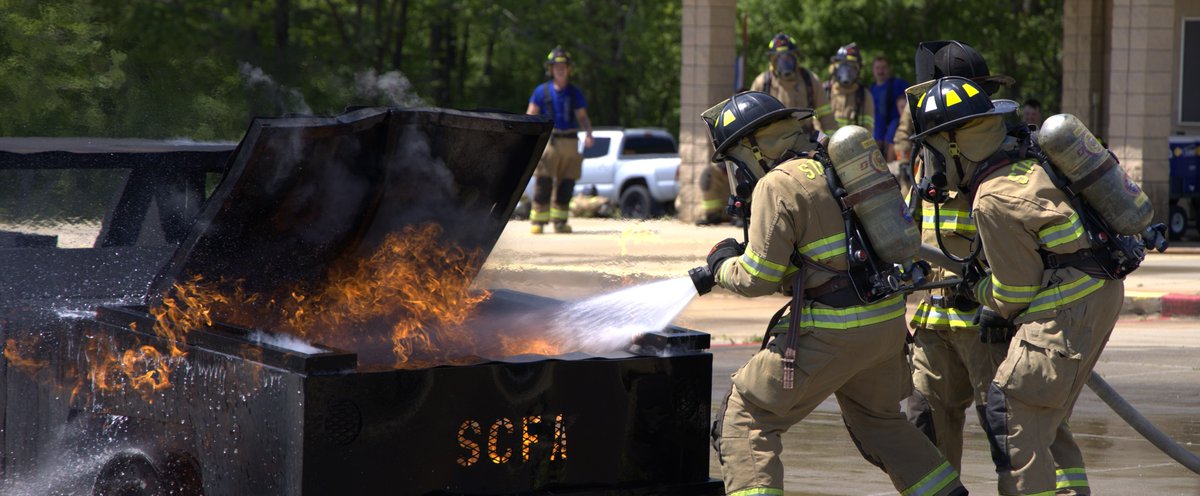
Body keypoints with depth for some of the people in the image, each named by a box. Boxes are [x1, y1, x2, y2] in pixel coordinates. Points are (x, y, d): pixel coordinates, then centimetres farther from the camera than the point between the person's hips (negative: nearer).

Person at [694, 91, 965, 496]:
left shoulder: (778, 185, -12)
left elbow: (757, 278, -13)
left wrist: (723, 264, 9)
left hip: (833, 333, -8)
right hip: (889, 319, 8)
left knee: (746, 419, 0)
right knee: (880, 421, 28)